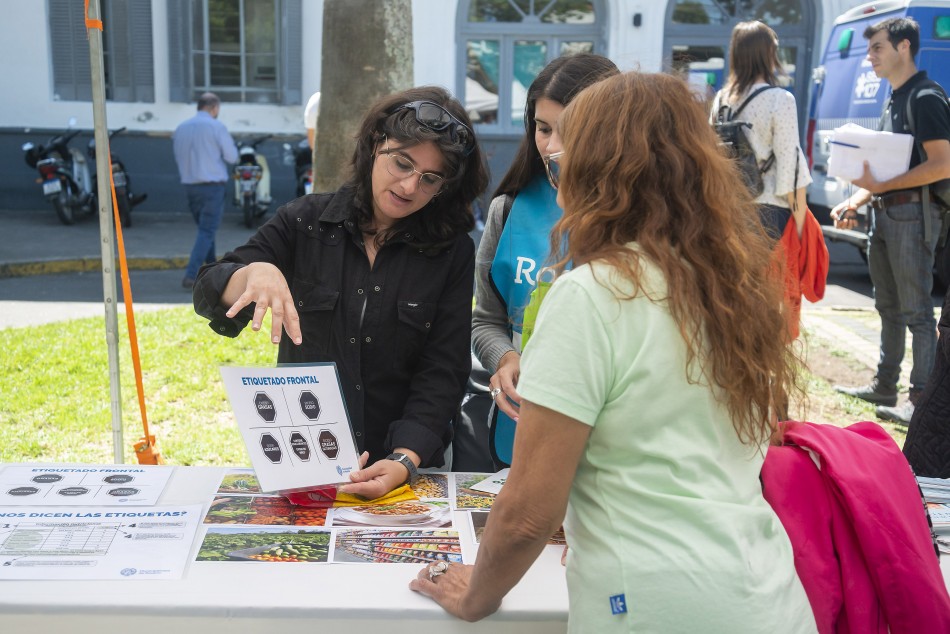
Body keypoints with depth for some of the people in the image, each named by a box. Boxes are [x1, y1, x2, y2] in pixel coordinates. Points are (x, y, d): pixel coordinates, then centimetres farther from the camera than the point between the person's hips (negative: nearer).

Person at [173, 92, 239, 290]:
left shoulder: (180, 129, 9)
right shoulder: (216, 127, -8)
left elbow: (178, 158, 15)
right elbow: (232, 157, -6)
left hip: (189, 185, 6)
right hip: (213, 185, -6)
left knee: (204, 229, 18)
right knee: (207, 231, -5)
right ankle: (191, 275, -14)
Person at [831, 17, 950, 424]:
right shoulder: (893, 101, 17)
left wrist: (881, 186, -22)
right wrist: (856, 200, 10)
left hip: (912, 213, -10)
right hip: (883, 214, 10)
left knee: (916, 310, -5)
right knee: (888, 307, 15)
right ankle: (884, 387, 25)